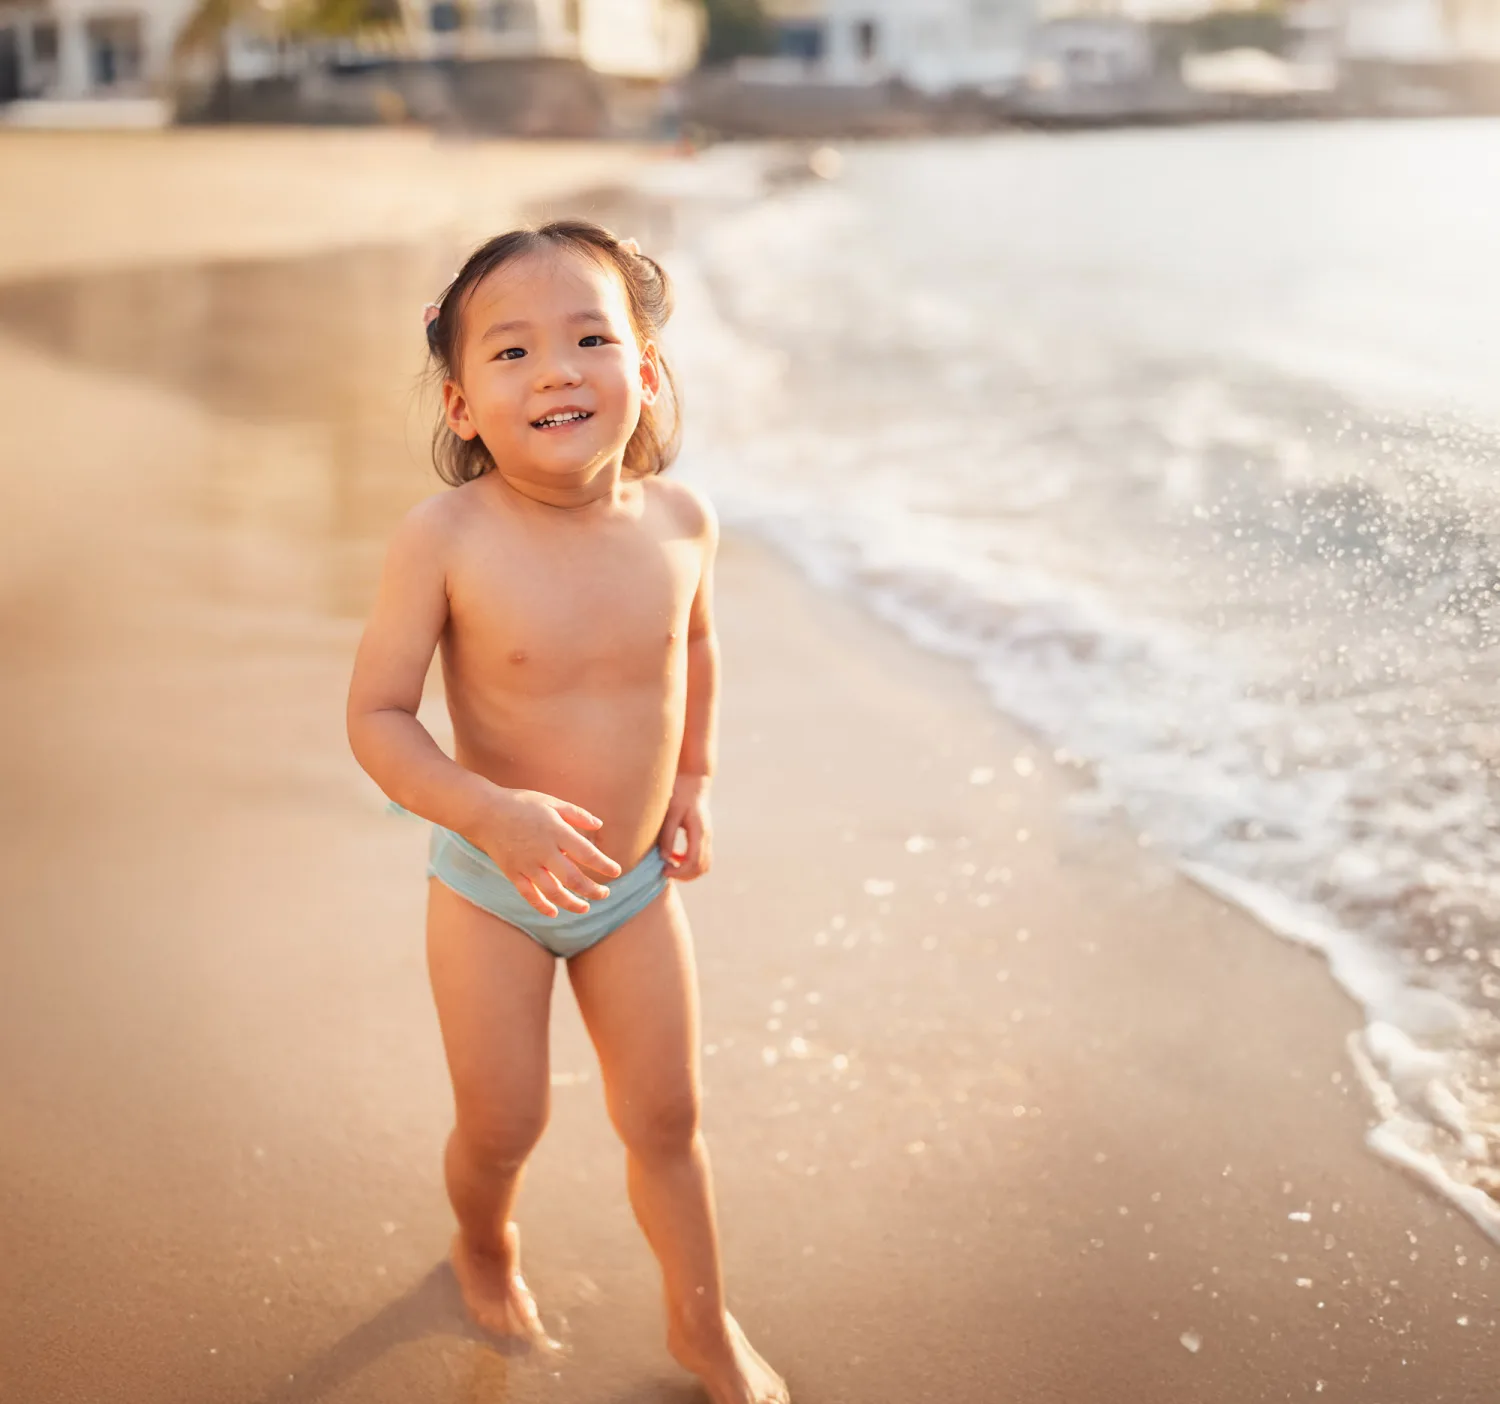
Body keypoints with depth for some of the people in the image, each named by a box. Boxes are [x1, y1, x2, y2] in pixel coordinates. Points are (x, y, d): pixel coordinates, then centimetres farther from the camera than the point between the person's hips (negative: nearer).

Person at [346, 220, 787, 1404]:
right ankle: (485, 1246, 48)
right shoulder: (445, 538, -24)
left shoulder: (680, 520, -13)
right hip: (490, 888, -2)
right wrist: (495, 815, -32)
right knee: (503, 1127, 11)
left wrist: (694, 783, 5)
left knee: (667, 1119, 14)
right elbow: (376, 716, -19)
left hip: (636, 883, 3)